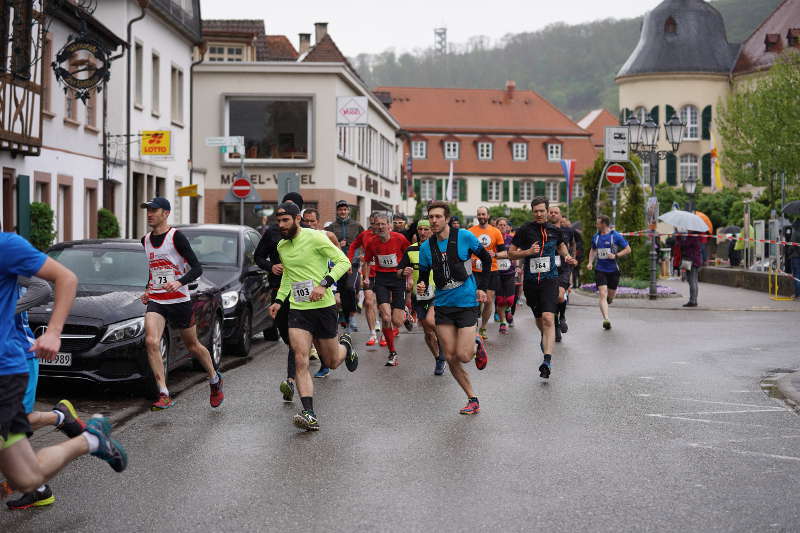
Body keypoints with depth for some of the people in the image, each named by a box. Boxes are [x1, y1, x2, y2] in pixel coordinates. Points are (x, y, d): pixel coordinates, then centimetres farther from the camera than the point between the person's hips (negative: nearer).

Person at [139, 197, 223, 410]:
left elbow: (197, 268, -13)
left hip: (180, 300, -4)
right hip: (155, 302, 4)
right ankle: (164, 395, -17)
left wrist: (179, 282, -29)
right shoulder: (145, 240, 9)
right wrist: (148, 290, 13)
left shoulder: (176, 237, -10)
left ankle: (215, 379, 38)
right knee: (151, 342, -19)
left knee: (193, 346, 10)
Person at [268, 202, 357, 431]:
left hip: (323, 307, -4)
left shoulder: (314, 237, -10)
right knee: (301, 361, -15)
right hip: (297, 309, 4)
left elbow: (343, 261, -12)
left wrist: (324, 284, -23)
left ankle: (345, 346, 46)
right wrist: (279, 300, 13)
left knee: (331, 362, 10)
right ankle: (309, 414, -18)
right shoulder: (281, 246, 11)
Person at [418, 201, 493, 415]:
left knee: (463, 356, -12)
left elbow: (486, 259, 5)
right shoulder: (426, 247, 1)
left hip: (467, 303, -3)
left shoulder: (464, 237, -8)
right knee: (450, 358, -1)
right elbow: (423, 275, 8)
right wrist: (421, 287, -15)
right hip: (442, 305, 3)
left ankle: (476, 345, 24)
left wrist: (482, 288, 0)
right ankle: (472, 399, 14)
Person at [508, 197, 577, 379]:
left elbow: (561, 245, 28)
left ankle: (547, 361, -24)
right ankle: (546, 339, 50)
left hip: (550, 279, -1)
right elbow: (511, 253, 2)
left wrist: (566, 257, 8)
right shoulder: (524, 230, -1)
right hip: (530, 280, 1)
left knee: (548, 318, -18)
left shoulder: (555, 230, 6)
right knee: (539, 319, 15)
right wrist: (528, 252, -14)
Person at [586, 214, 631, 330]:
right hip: (600, 270, 2)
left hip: (613, 270, -2)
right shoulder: (596, 237, 6)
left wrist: (616, 256, -16)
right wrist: (590, 262, 7)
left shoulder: (616, 236, -7)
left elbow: (628, 249, -3)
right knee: (603, 294, -14)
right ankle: (606, 320, -21)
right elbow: (593, 250, 23)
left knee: (611, 294, 12)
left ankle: (608, 300, 50)